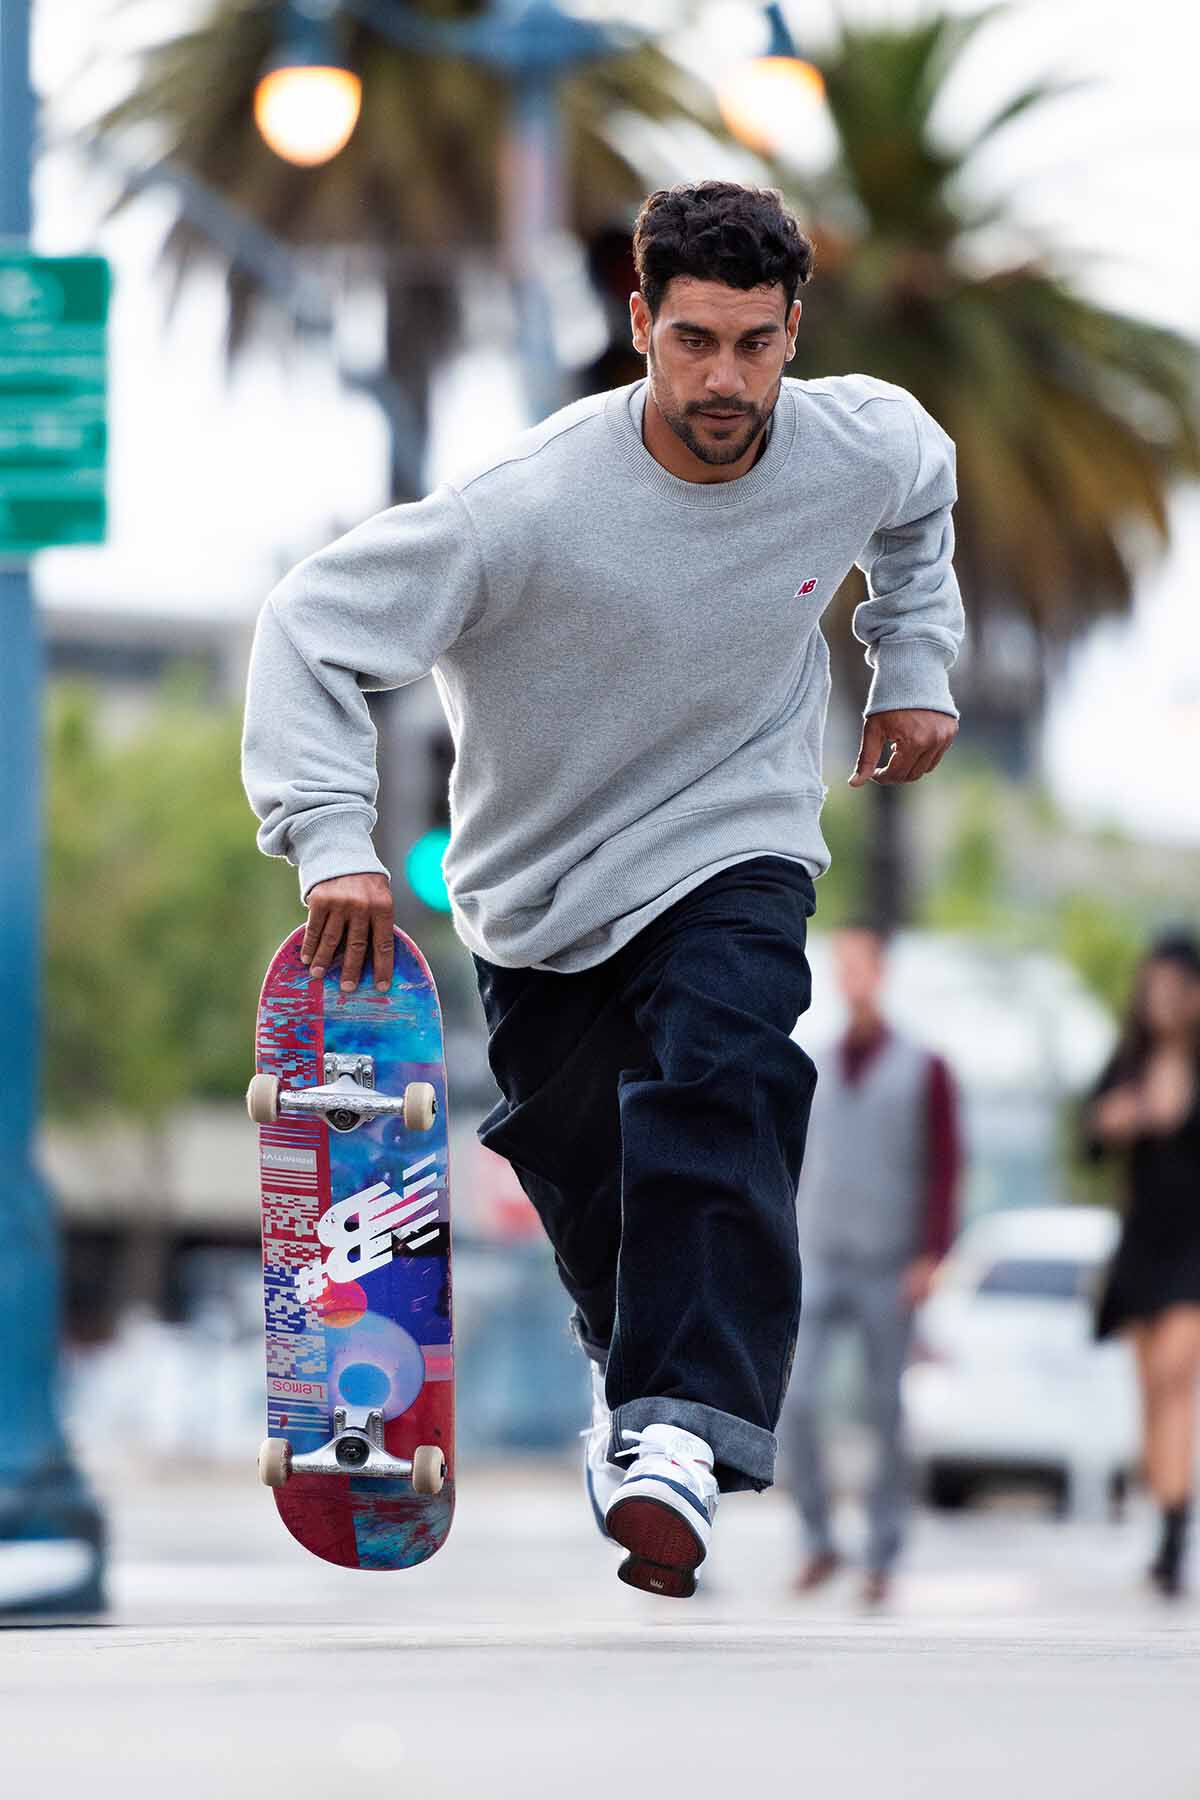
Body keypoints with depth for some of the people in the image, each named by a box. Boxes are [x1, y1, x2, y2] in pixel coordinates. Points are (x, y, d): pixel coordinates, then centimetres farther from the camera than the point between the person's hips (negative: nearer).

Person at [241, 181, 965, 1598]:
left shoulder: (861, 449, -15)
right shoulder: (537, 505, -29)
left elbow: (921, 498, 14)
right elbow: (314, 621, -26)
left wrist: (914, 664, 16)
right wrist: (332, 838, -35)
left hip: (737, 853, 0)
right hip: (539, 882, 0)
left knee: (718, 1083, -26)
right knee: (575, 1156, 10)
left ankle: (679, 1426, -33)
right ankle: (630, 1361, 43)